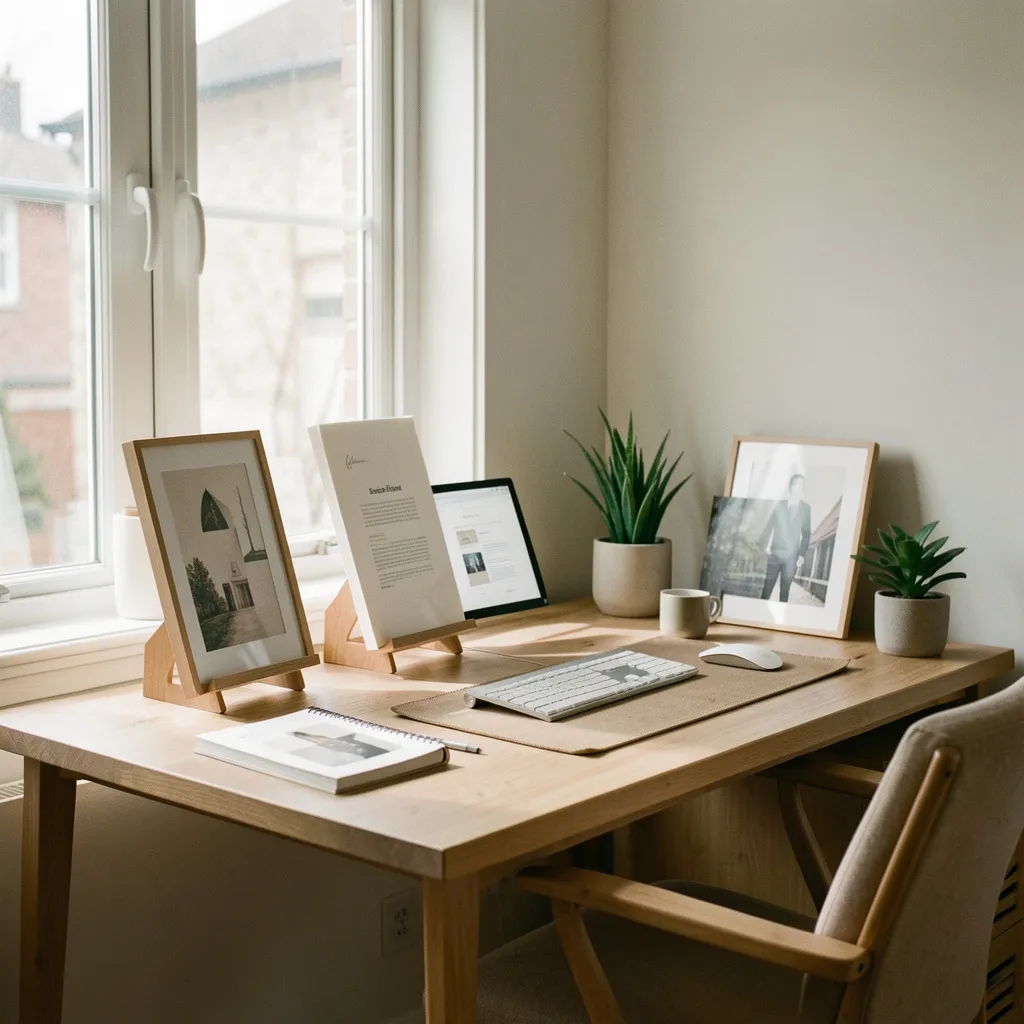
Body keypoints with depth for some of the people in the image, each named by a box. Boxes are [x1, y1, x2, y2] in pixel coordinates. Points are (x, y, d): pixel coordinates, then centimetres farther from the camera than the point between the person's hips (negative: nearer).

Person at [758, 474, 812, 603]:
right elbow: (769, 526, 5)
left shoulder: (806, 508, 4)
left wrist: (802, 554, -2)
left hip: (792, 556, 0)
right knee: (767, 588, -2)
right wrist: (763, 546, -6)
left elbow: (806, 533, 4)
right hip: (775, 553, 0)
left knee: (785, 589, 2)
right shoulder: (780, 505, 5)